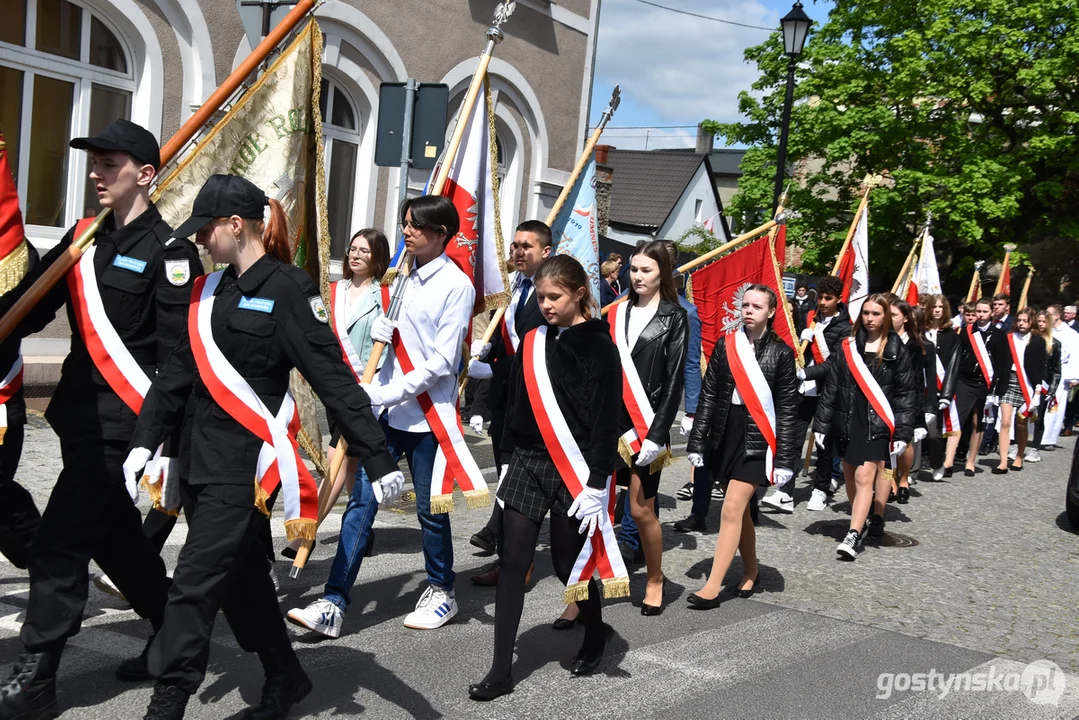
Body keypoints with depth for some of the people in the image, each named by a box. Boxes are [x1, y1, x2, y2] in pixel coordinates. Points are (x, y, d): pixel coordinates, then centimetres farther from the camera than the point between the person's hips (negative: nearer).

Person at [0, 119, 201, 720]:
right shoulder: (85, 238, 11)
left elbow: (178, 356, -15)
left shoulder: (169, 252, -11)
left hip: (126, 424, -8)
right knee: (115, 537, 17)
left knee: (59, 546, -6)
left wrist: (167, 442, -18)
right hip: (83, 417, 8)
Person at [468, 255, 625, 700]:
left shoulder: (598, 347, -8)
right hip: (527, 462, 5)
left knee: (568, 563, 6)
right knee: (513, 563, 1)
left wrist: (597, 484, -15)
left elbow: (606, 420, -11)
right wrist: (508, 459, 13)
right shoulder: (533, 342, 8)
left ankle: (595, 635, 35)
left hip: (573, 469, -5)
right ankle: (501, 670, 7)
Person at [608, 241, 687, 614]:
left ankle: (655, 581, 23)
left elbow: (674, 380, -5)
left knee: (642, 509, 1)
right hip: (609, 420, 3)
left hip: (646, 425, -3)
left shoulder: (674, 318, 1)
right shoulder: (617, 313, 12)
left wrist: (657, 434, -12)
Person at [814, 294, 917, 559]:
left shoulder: (896, 350, 0)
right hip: (847, 420, 4)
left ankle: (854, 535, -12)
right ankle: (860, 523, 29)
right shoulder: (848, 347, 6)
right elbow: (831, 387, 7)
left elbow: (906, 394, -1)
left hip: (877, 423, -4)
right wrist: (821, 424, 3)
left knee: (864, 476, -12)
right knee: (850, 475, 11)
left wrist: (903, 433, -7)